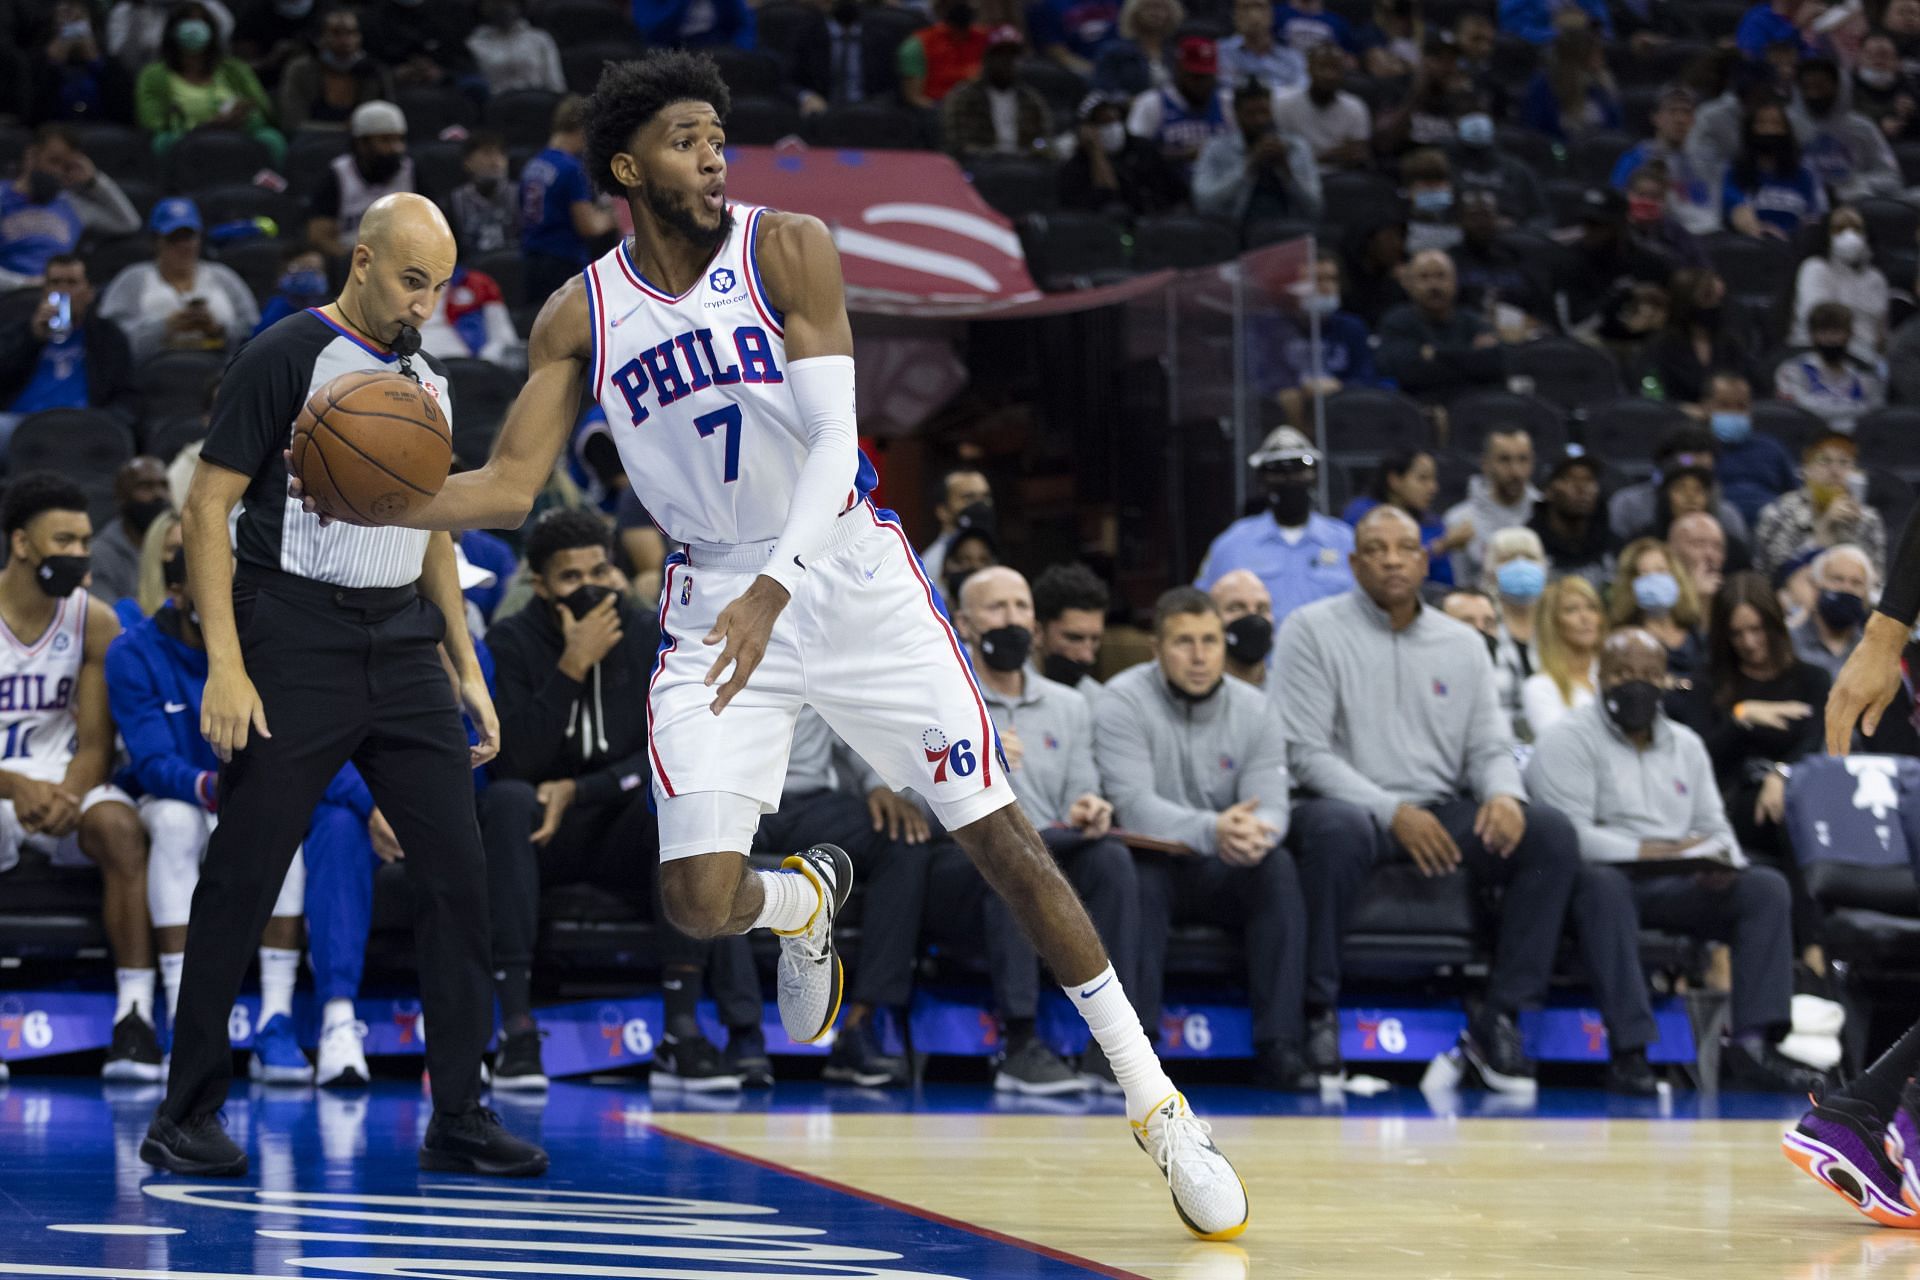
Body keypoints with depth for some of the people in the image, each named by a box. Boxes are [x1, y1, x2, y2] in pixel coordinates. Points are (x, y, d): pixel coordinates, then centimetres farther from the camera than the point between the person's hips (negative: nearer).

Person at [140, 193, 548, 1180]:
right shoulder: (287, 357, -7)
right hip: (295, 644, -6)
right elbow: (206, 508, -9)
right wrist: (225, 664, -17)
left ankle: (458, 1118, 7)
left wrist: (468, 669, 16)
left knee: (456, 869, 0)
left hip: (402, 645, 6)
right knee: (240, 881, -2)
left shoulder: (428, 381, 14)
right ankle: (184, 1119, 7)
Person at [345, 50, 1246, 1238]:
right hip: (713, 605, 2)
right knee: (699, 901, -11)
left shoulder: (788, 249, -11)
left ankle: (1156, 1102, 6)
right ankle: (808, 900, 28)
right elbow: (509, 488, -2)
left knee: (1000, 834, -4)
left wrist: (776, 585, -35)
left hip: (847, 575, -2)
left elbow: (839, 436, -20)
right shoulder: (582, 315, -3)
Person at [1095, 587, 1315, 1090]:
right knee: (1142, 869, -37)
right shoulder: (1126, 701, -11)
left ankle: (1279, 1047, -30)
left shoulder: (1253, 710, 0)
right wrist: (1210, 831, -41)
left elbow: (1271, 806, -10)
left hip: (1223, 876, 3)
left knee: (1277, 865, -27)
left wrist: (1254, 832, -37)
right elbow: (1134, 804, -24)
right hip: (1153, 864, -3)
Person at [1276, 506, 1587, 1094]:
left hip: (1442, 812, 5)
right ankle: (1315, 1012, -29)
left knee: (1551, 835, -20)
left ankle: (1499, 1018, -17)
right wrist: (1393, 812, -20)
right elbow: (1305, 752, -8)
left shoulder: (1462, 644, 15)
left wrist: (1503, 792, -12)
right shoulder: (1313, 631, 0)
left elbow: (1488, 746, 14)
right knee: (1338, 827, -41)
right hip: (1353, 806, -5)